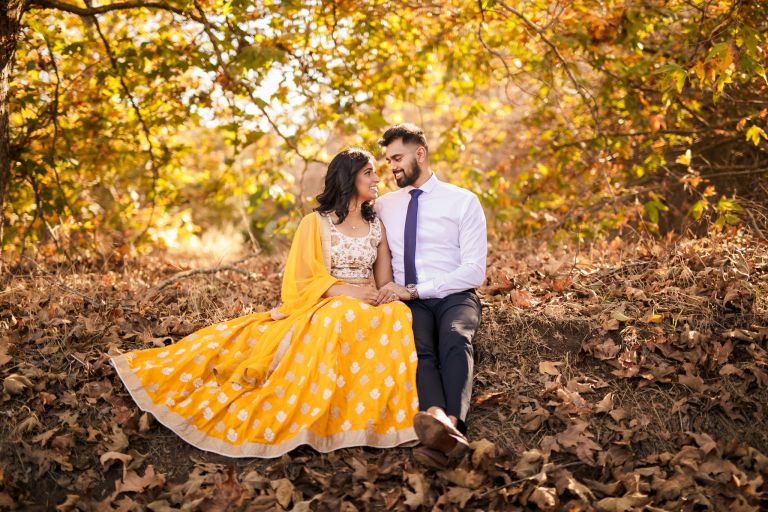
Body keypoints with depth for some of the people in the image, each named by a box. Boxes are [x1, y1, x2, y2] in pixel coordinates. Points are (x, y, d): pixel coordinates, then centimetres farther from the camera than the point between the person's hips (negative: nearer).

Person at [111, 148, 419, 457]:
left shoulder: (376, 225, 15)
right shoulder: (316, 223, 2)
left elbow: (384, 276, 12)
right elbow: (307, 279, -4)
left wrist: (387, 291, -13)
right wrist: (349, 292, -19)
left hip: (369, 306, 4)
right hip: (325, 305, -3)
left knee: (398, 317, -33)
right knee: (343, 321, -41)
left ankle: (382, 414, -26)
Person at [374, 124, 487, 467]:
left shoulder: (464, 201, 4)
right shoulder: (384, 206, 17)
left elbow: (475, 271, -5)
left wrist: (414, 290, -14)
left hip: (454, 297, -1)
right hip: (408, 302, 2)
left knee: (455, 338, -37)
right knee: (418, 345, -34)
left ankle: (451, 423, -58)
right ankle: (438, 419, -59)